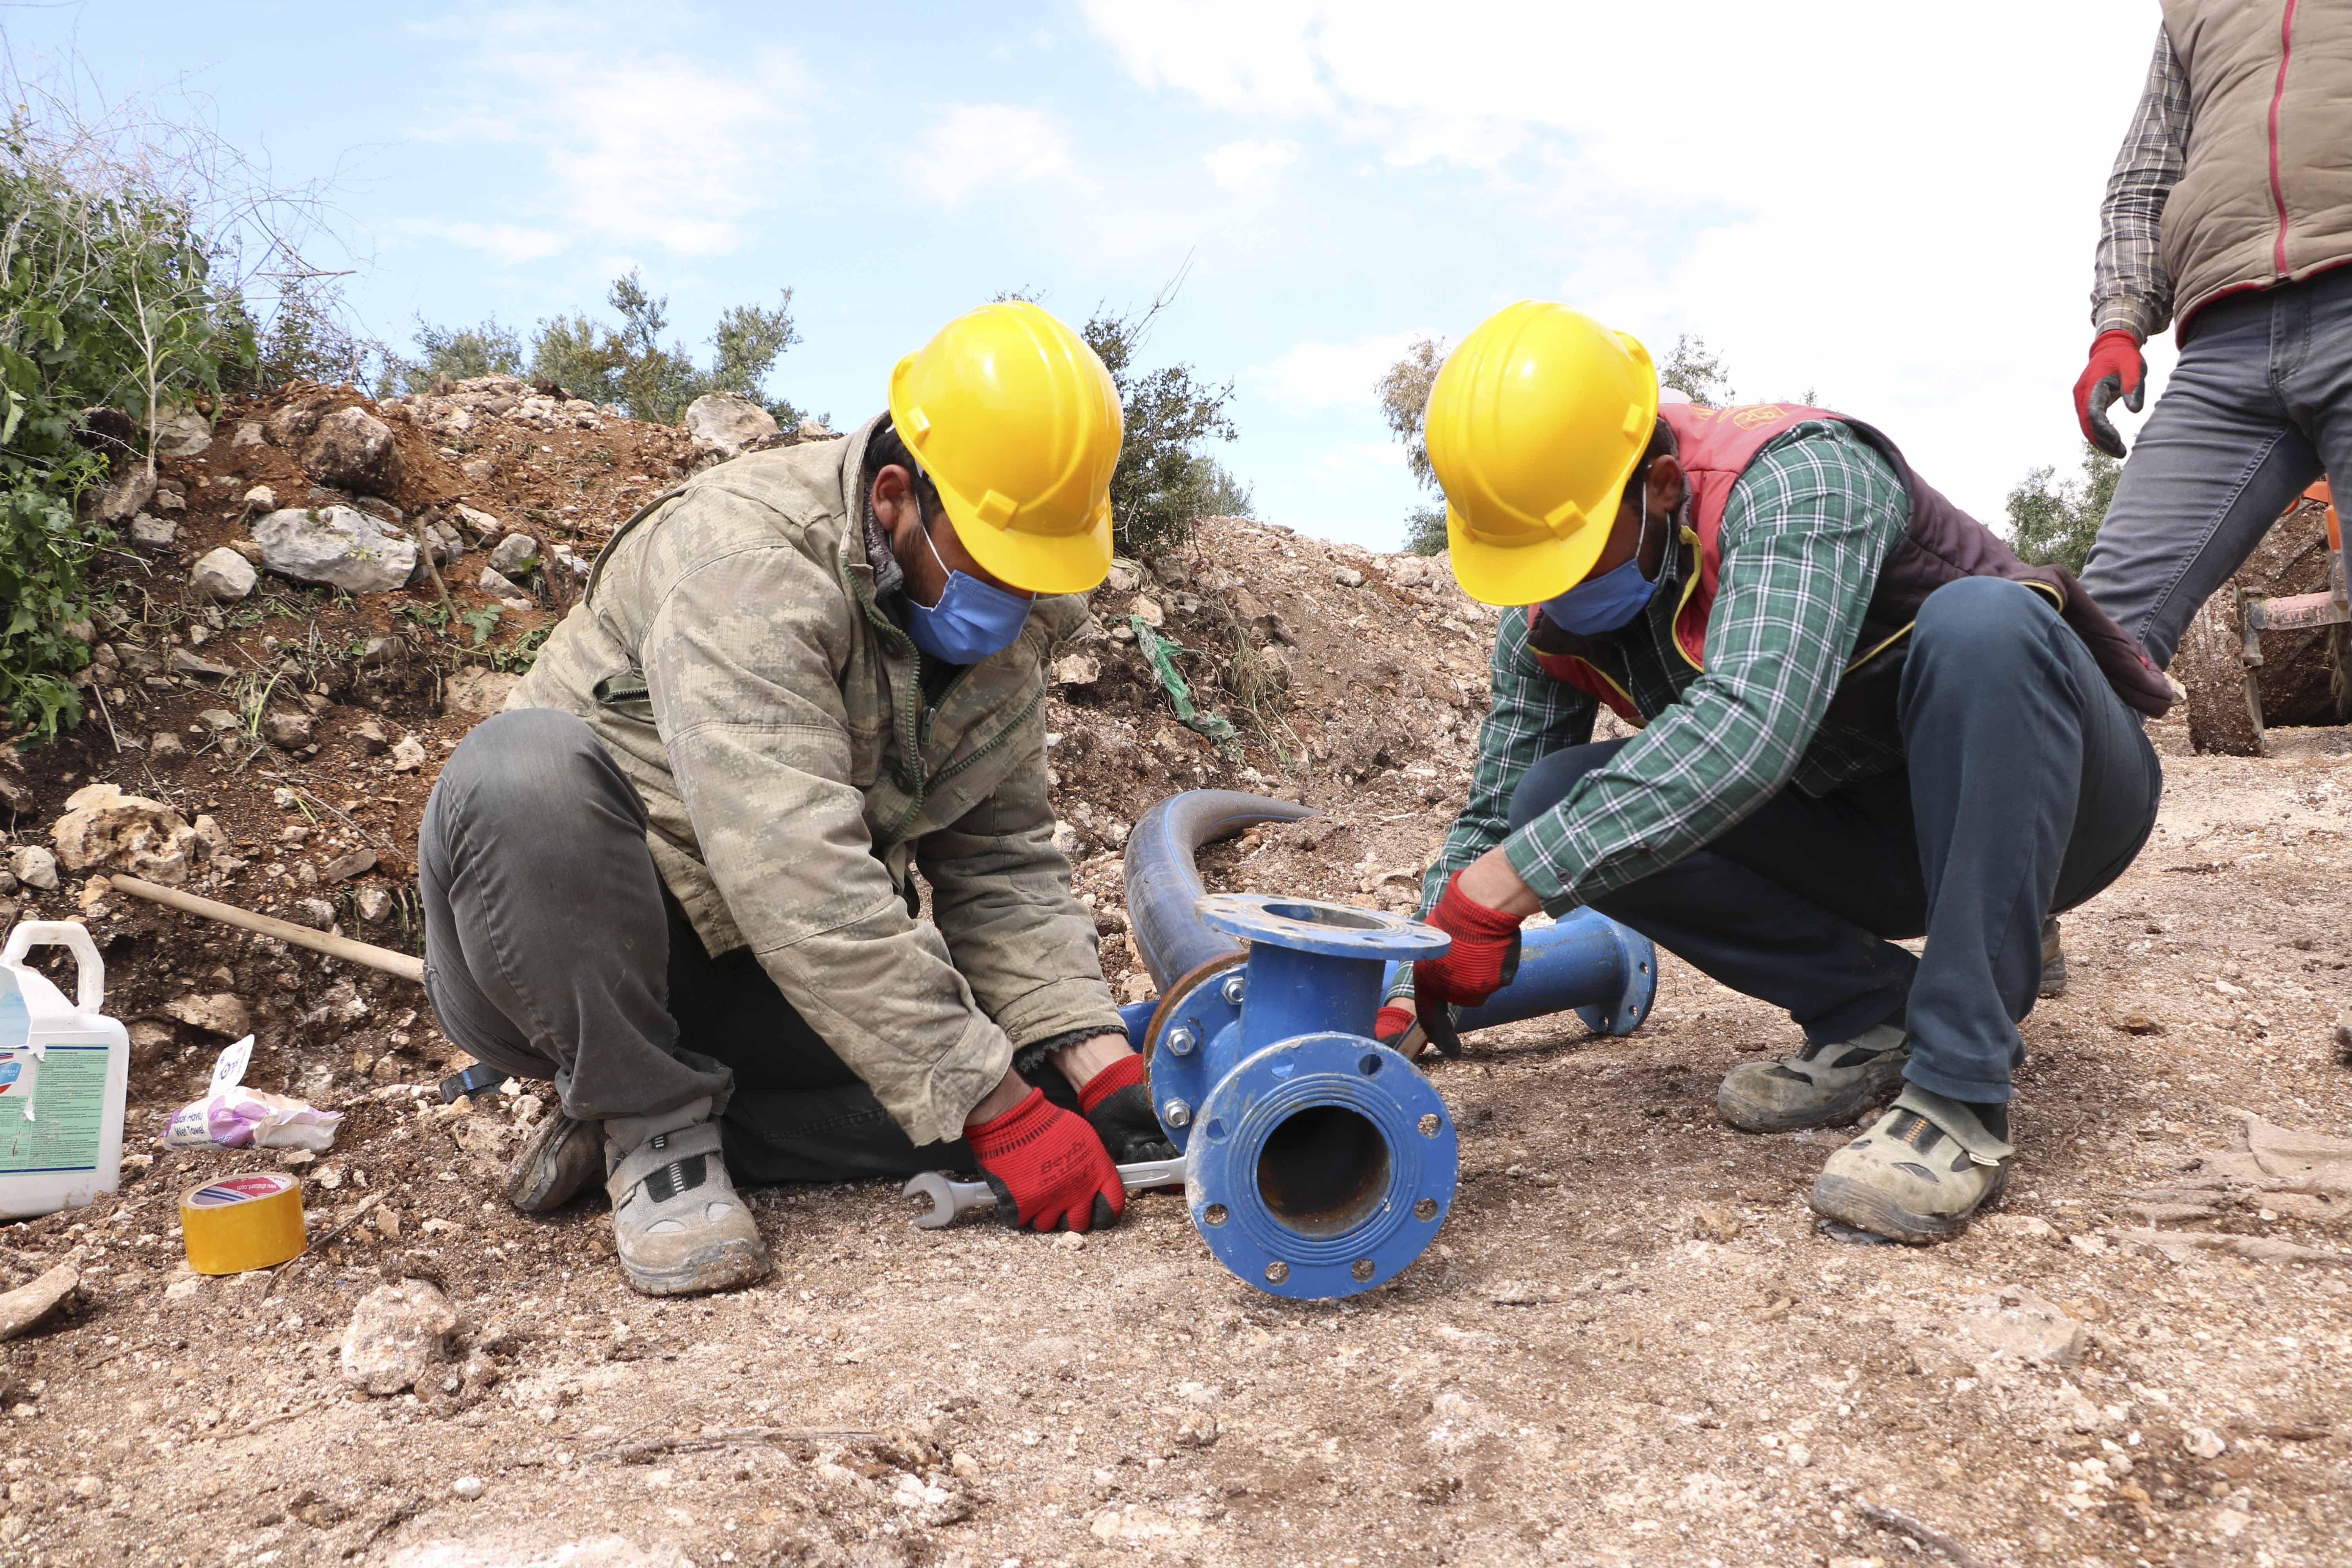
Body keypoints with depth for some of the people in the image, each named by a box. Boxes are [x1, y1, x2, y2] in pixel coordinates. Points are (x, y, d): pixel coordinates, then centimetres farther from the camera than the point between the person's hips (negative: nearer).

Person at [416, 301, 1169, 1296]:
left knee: (1019, 1066, -10)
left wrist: (1098, 1065, -15)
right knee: (523, 771, -36)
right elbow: (798, 879, -35)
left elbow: (1002, 862, -1)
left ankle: (679, 1120, 2)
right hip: (572, 974, -6)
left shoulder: (1004, 625, -2)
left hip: (760, 981, 6)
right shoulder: (749, 557, -27)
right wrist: (999, 1116, -34)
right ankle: (645, 1124, -15)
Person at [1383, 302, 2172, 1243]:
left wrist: (1499, 891, -46)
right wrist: (1412, 998, -17)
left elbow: (1745, 729, -44)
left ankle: (1960, 1094, -32)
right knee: (1557, 800, -16)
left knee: (1978, 620, -38)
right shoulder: (1549, 616, -6)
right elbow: (1496, 822, -2)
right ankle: (1870, 1009, -5)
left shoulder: (1795, 478, -28)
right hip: (1874, 840, 5)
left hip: (2042, 803, -5)